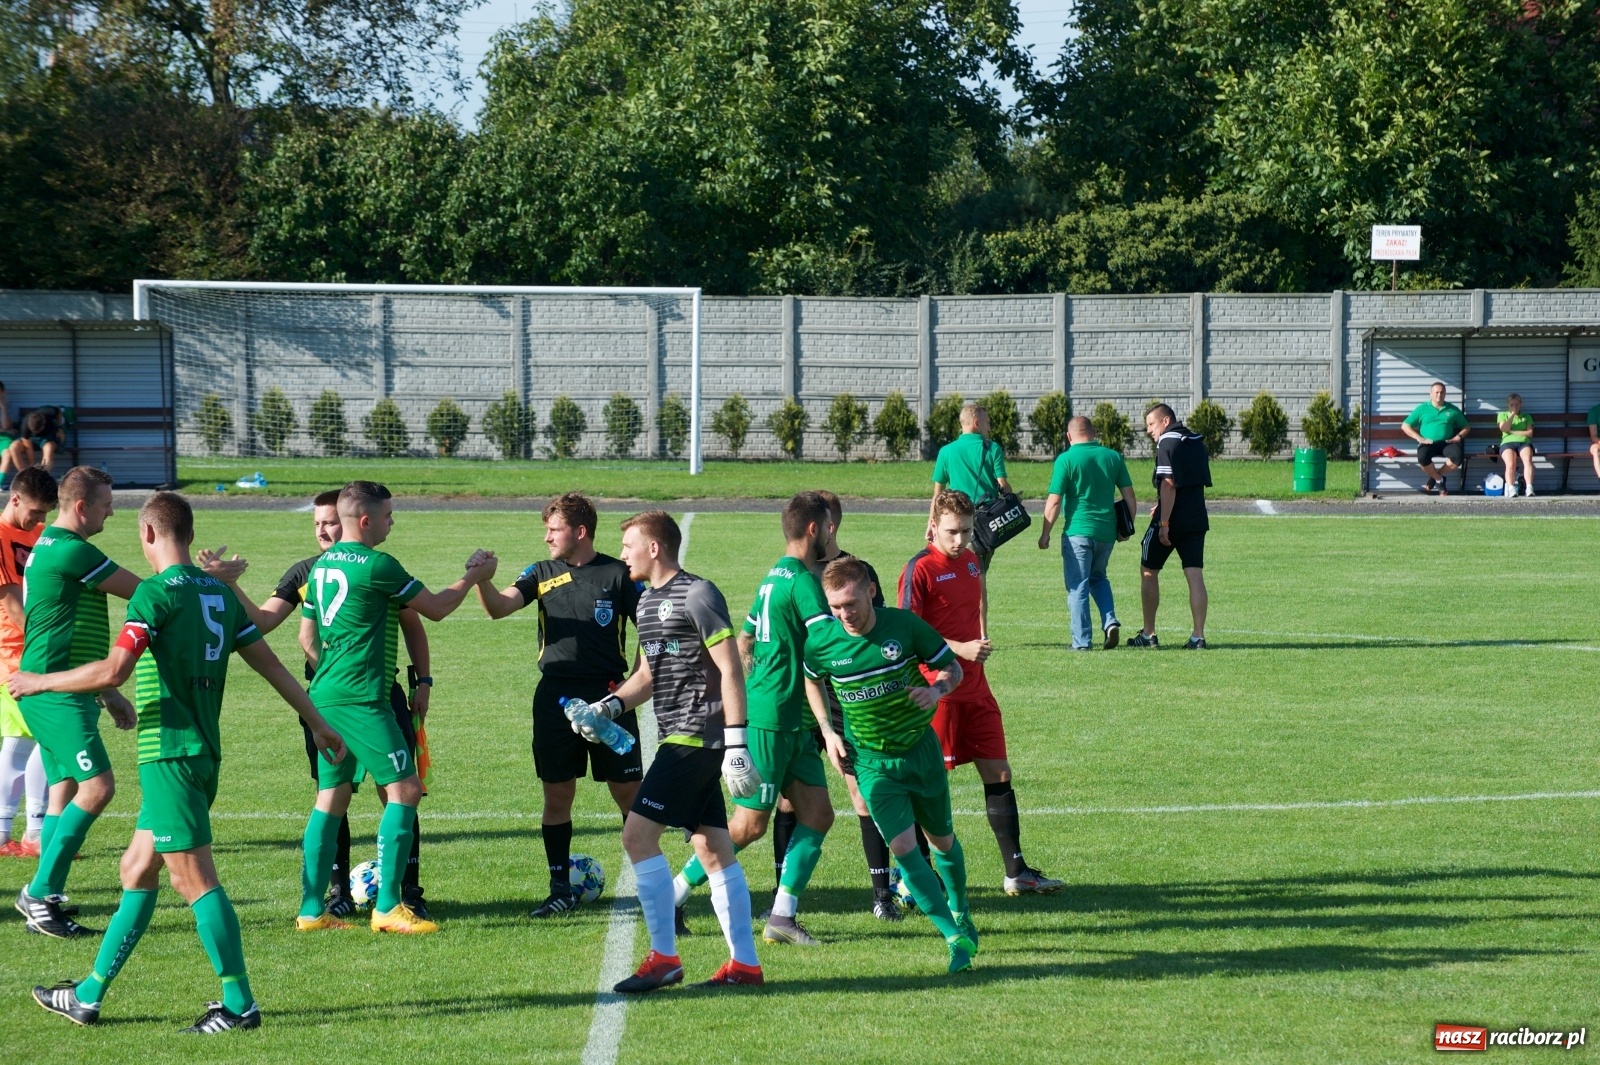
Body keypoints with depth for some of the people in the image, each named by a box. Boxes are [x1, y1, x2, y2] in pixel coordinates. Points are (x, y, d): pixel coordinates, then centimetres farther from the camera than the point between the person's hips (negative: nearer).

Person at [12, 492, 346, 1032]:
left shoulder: (156, 592, -13)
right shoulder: (218, 593, 12)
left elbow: (113, 670, -21)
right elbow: (270, 663, 16)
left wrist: (39, 682, -8)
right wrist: (317, 724, 25)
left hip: (170, 752, -9)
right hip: (204, 754, 9)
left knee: (194, 878, -7)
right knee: (136, 871, 14)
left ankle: (239, 1003, -7)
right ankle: (89, 996, 20)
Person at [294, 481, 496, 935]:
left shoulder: (322, 565, 13)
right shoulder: (376, 566, -12)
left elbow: (307, 635, 21)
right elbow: (435, 608, -3)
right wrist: (473, 576, 12)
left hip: (326, 694, 9)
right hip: (360, 697, -9)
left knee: (331, 796, 12)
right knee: (404, 789, -6)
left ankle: (312, 909, 10)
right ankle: (387, 906, -10)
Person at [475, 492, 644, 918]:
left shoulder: (617, 574, 1)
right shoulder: (543, 574, 9)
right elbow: (500, 607, -5)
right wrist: (481, 579, -26)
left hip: (608, 698, -3)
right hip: (555, 699, 3)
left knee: (629, 792, 0)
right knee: (557, 794, 4)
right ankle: (561, 890, 13)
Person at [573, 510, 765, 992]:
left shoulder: (698, 595, -11)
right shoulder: (648, 601, 17)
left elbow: (730, 669, -14)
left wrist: (736, 741, -19)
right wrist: (608, 707, 9)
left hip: (697, 738, -9)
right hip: (680, 739, 9)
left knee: (638, 834, -12)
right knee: (713, 850, 8)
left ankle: (664, 957, -8)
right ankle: (745, 964, 10)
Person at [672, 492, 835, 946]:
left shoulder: (776, 577, 14)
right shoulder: (803, 581, -16)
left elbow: (743, 642, 24)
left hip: (793, 722, 10)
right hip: (772, 721, -10)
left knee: (817, 814, 6)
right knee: (750, 826, -3)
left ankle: (782, 916, 6)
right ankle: (673, 896, 7)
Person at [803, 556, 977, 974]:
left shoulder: (905, 625, -14)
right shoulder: (821, 642, -11)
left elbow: (951, 666, -1)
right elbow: (812, 680, 13)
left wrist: (937, 688, -23)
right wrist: (828, 731, 3)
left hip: (921, 749, 0)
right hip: (872, 763, 0)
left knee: (942, 840, 16)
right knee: (903, 846, -16)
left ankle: (961, 913, 43)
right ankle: (955, 937, -12)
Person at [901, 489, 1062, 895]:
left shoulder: (971, 561, 10)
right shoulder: (920, 569, -12)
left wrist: (981, 642, 13)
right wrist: (959, 649, -22)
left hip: (975, 689, 8)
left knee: (999, 774, 8)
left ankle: (1017, 872, 12)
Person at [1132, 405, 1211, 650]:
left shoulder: (1168, 443, -12)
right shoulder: (1197, 442, 13)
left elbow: (1169, 485, -20)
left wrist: (1164, 524, -20)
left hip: (1172, 520, -7)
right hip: (1197, 518, 7)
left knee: (1149, 572, 9)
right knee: (1195, 575, 2)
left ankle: (1148, 634, 12)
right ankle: (1198, 636, -5)